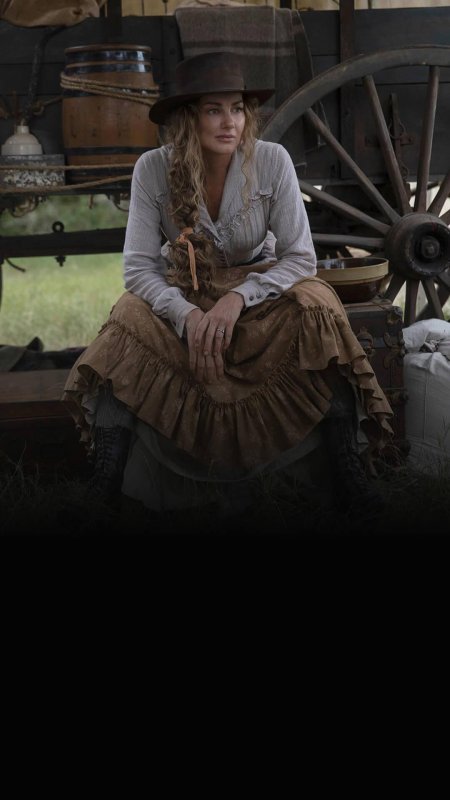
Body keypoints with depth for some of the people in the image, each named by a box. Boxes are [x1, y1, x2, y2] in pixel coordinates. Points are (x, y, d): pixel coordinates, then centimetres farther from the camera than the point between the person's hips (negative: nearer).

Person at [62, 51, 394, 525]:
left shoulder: (271, 161, -16)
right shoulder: (153, 170, -16)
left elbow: (300, 257, -16)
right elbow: (139, 267, -16)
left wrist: (238, 299, -32)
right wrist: (187, 314, -34)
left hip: (259, 288, 0)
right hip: (181, 294, 0)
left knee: (316, 308, -31)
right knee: (128, 323, -31)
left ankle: (347, 470, -25)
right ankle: (108, 479, -28)